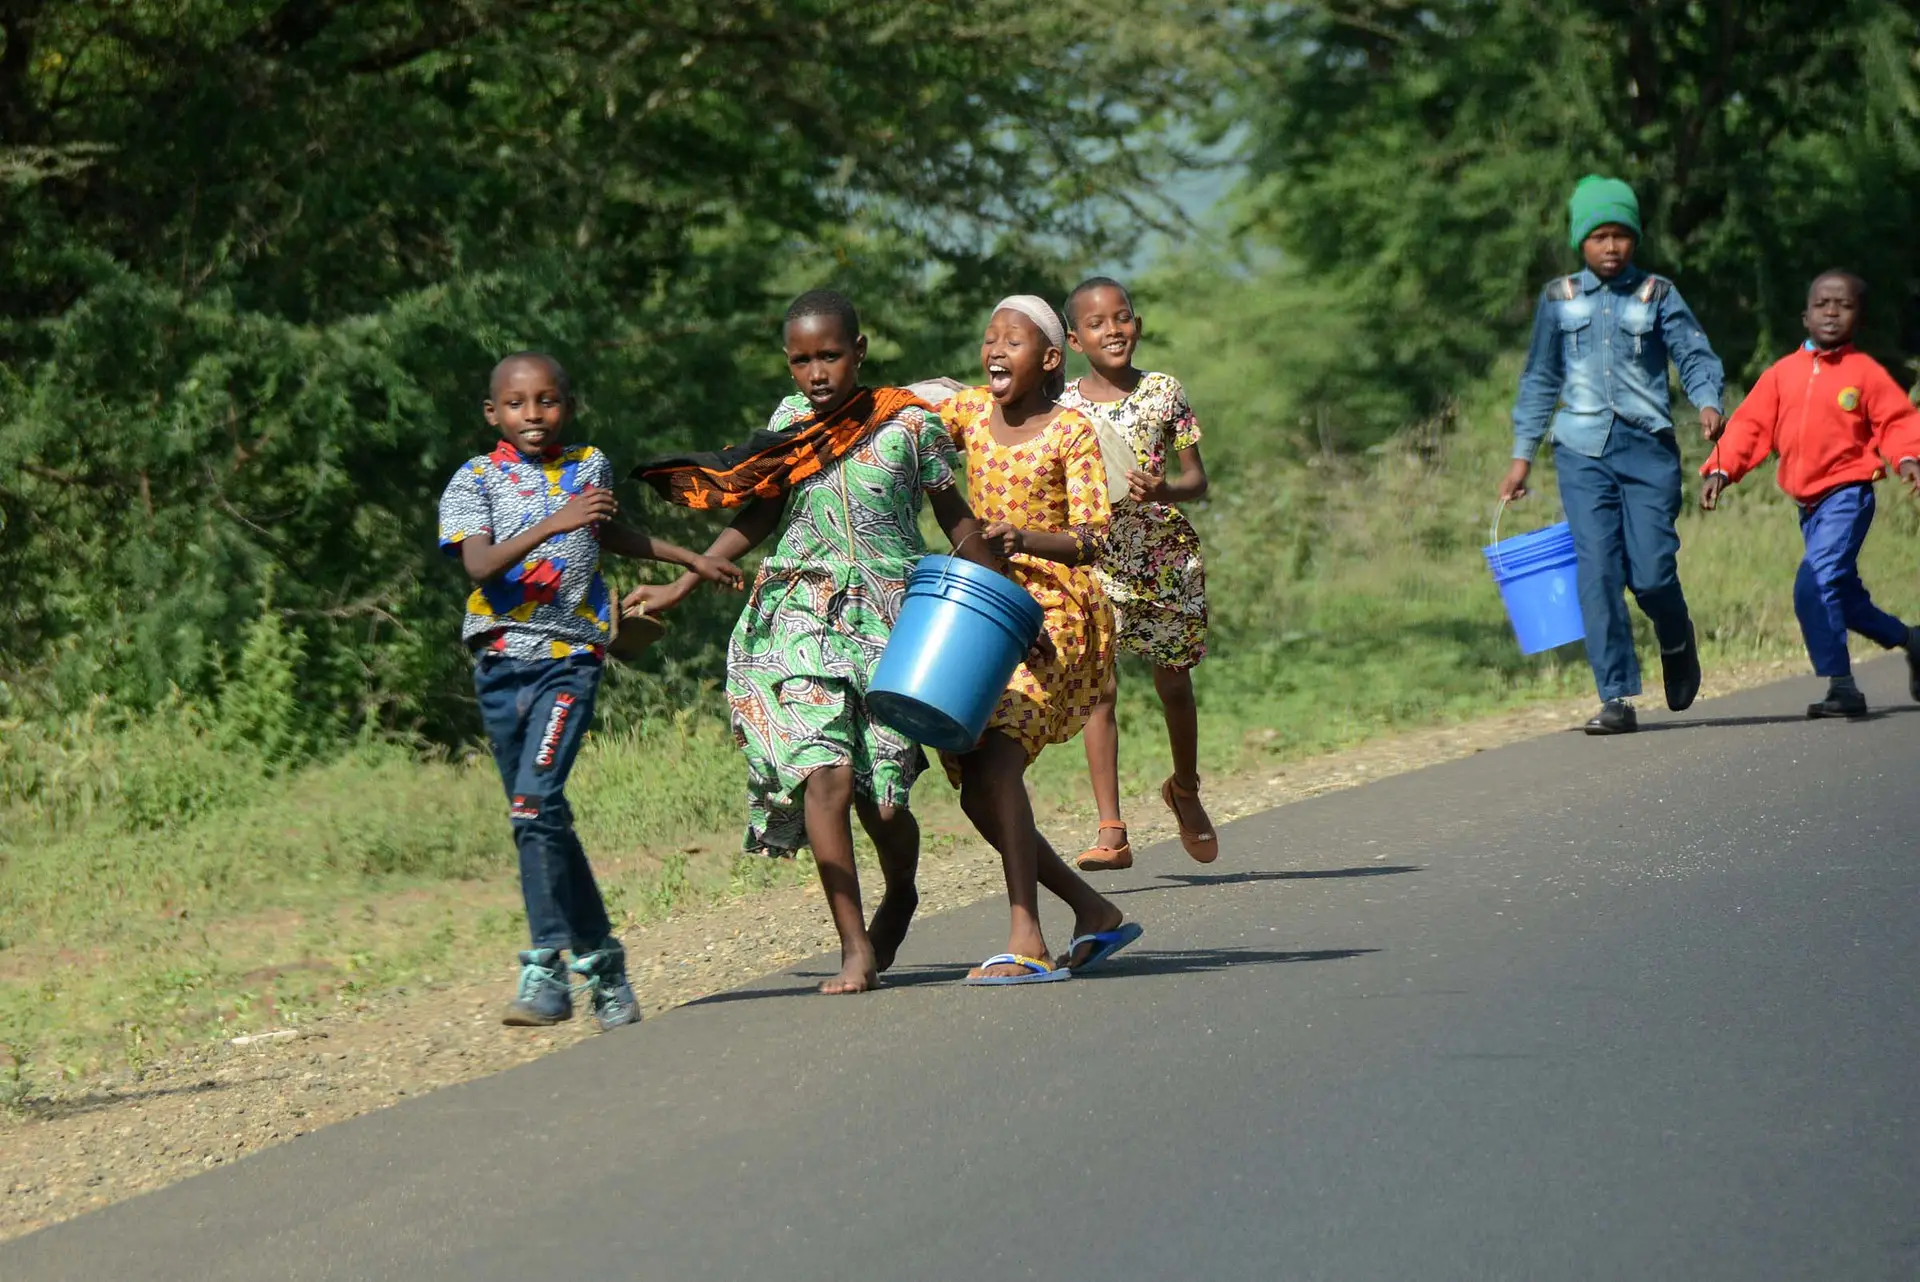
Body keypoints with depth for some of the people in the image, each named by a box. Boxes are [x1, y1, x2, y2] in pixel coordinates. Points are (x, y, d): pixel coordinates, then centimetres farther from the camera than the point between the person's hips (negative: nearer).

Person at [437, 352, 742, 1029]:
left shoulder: (589, 466, 11)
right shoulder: (476, 480, 2)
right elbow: (480, 565, -16)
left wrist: (692, 559, 43)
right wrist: (554, 524, -26)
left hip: (569, 655, -1)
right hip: (501, 661, 1)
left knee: (536, 804, -18)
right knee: (540, 818, 6)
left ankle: (547, 969, -16)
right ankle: (599, 956, 18)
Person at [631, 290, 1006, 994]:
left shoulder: (911, 424, -1)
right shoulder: (788, 421, 7)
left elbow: (956, 520, 6)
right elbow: (759, 515, 14)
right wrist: (679, 588, 10)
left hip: (890, 619, -2)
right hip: (800, 620, 2)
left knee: (881, 797, -2)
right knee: (825, 772, -17)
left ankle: (899, 897, 32)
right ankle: (855, 947, -11)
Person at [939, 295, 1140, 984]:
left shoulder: (1071, 431, -8)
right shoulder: (970, 411, 8)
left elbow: (1092, 541, -16)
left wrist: (1026, 539, -34)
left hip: (1057, 616, -7)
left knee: (993, 755, -25)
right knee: (977, 791, 3)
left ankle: (1027, 941, -29)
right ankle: (1094, 912, 19)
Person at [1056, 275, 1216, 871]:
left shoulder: (1164, 392, 0)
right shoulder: (1060, 408, 1)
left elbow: (1197, 478, 2)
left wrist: (1164, 491, -19)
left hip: (1165, 551, 1)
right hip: (1093, 558, -1)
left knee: (1173, 682, 13)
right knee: (1098, 686, -11)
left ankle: (1185, 790, 41)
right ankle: (1111, 832, -13)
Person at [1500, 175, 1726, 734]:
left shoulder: (1657, 295, 7)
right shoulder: (1558, 299, 11)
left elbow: (1696, 355, 4)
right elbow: (1540, 379, 17)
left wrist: (1707, 403, -17)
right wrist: (1523, 453, 14)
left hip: (1648, 445, -1)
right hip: (1583, 450, 1)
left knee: (1651, 572, -8)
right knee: (1598, 571, -10)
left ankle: (1677, 643, 26)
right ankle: (1617, 699, -9)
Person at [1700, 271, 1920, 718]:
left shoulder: (1866, 373, -3)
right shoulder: (1782, 374, 9)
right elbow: (1750, 425, 6)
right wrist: (1721, 469, -5)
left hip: (1847, 495, -6)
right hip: (1808, 503, 6)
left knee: (1815, 584, -22)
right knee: (1843, 598, 14)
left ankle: (1840, 685, -17)